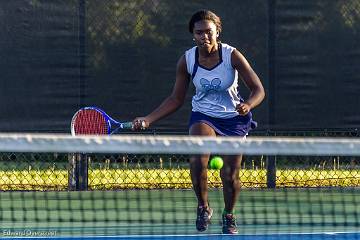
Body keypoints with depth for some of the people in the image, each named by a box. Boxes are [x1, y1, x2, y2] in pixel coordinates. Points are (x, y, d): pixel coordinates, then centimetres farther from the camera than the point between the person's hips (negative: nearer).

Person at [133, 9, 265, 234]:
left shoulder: (232, 55, -17)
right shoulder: (187, 60, -10)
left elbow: (258, 89, -14)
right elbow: (176, 99, 0)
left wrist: (248, 105, -37)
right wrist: (148, 119, -9)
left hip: (233, 118, -1)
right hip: (203, 116, 1)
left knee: (230, 174, -4)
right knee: (198, 159, -28)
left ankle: (229, 216, 25)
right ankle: (203, 207, -6)